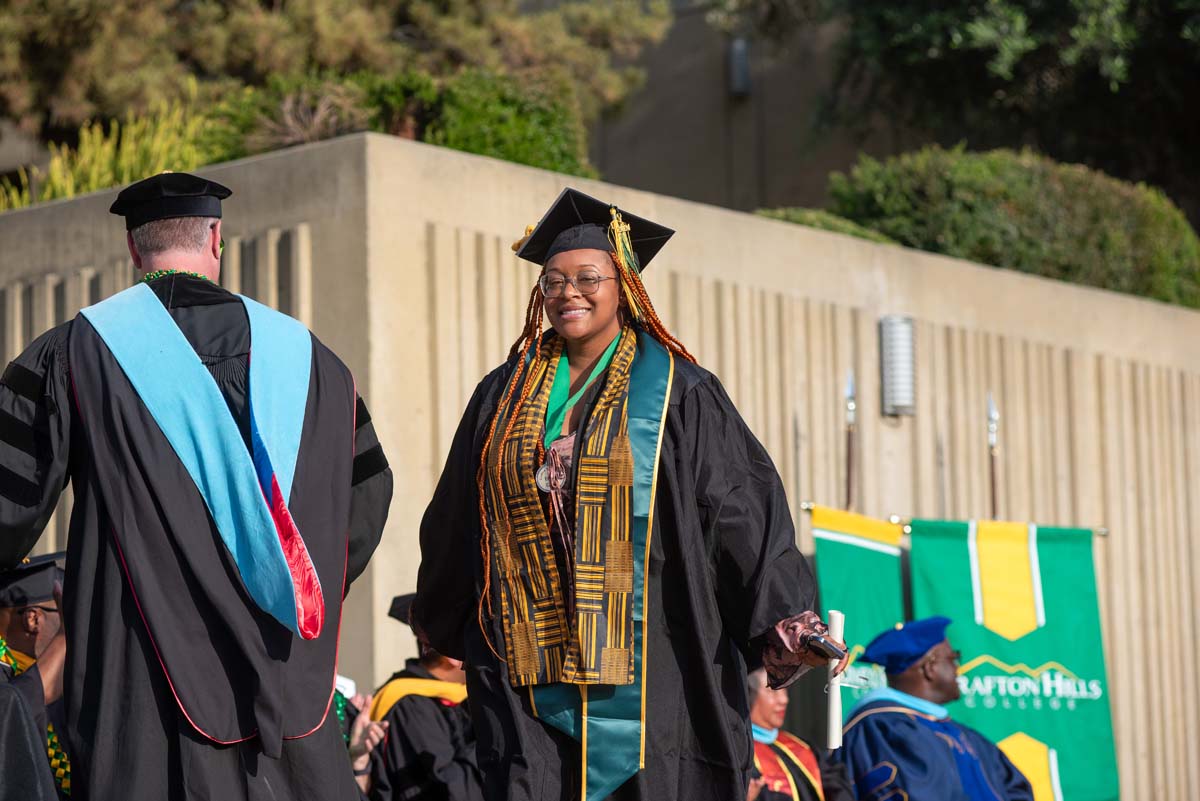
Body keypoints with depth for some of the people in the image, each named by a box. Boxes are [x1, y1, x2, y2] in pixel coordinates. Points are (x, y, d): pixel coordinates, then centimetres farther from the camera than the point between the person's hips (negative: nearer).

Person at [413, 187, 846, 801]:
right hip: (529, 674, 3)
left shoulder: (677, 392, 1)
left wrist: (781, 620, -16)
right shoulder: (504, 396, 13)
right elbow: (456, 521, 23)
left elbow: (742, 513, -5)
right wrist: (442, 622, 29)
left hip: (646, 674, -3)